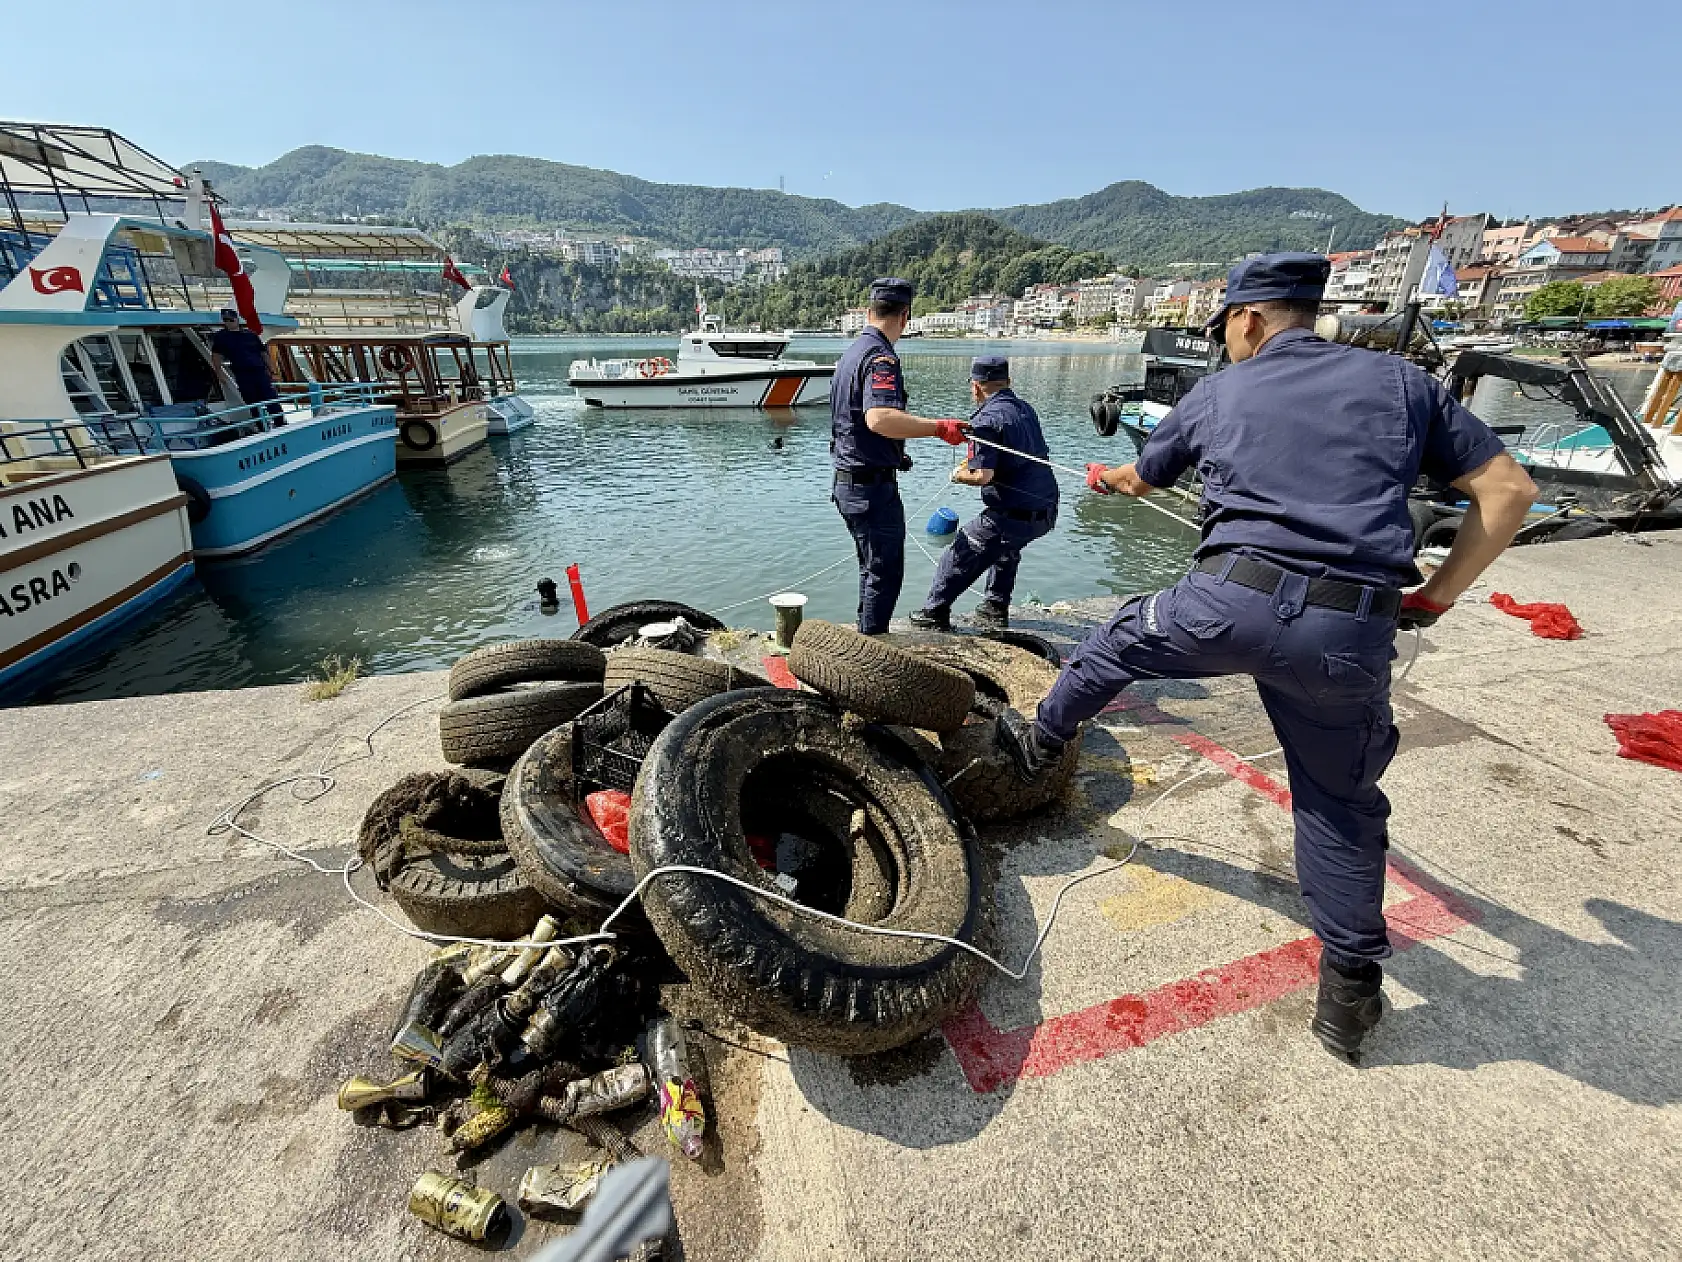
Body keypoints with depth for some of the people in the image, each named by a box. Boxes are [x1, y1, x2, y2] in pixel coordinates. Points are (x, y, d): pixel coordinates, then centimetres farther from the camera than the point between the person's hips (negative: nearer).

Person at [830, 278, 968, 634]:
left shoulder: (852, 351, 13)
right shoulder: (881, 357, -17)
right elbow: (879, 418, -36)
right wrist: (938, 428, -33)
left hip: (848, 481, 10)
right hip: (874, 486, -10)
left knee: (873, 568, 22)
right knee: (885, 572, 1)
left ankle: (866, 640, 34)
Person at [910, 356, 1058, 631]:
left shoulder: (986, 419, -13)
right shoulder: (1026, 409, 12)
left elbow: (982, 475, -22)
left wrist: (960, 475, 1)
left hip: (1014, 514, -8)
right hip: (1047, 510, 9)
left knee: (959, 556, 6)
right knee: (1006, 547, 34)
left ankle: (934, 614, 16)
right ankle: (996, 610, 39)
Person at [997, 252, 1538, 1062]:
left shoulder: (1217, 393, 12)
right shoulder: (1399, 381, 15)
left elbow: (1141, 480, 28)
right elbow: (1508, 491, 10)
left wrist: (1104, 477, 51)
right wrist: (1433, 598, 14)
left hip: (1232, 600, -2)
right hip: (1353, 630, 2)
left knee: (1121, 638, 27)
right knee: (1340, 803, 17)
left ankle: (1039, 740, 44)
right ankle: (1349, 994, 26)